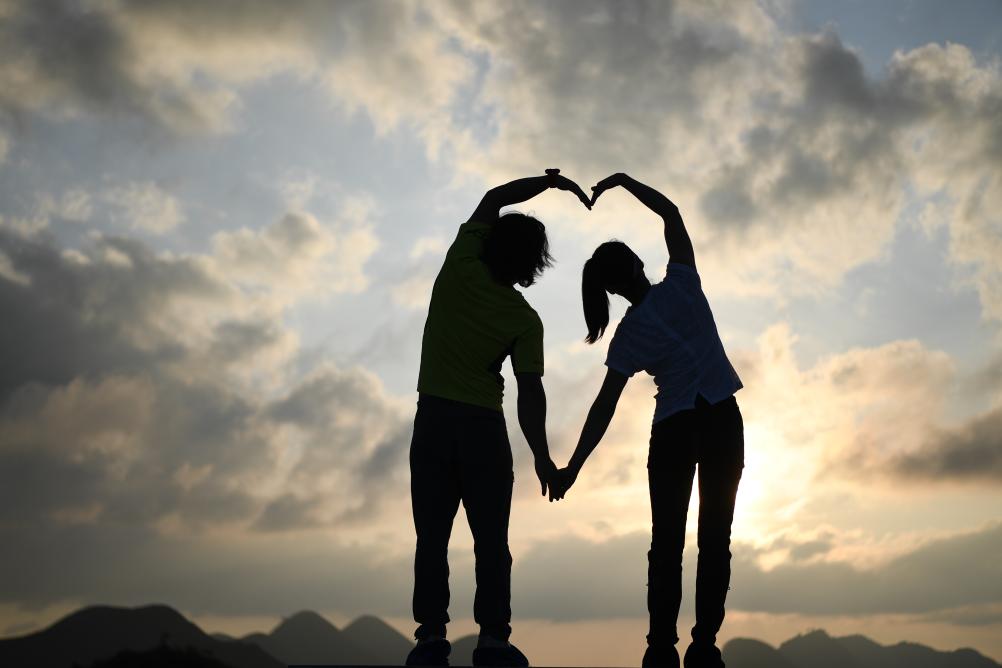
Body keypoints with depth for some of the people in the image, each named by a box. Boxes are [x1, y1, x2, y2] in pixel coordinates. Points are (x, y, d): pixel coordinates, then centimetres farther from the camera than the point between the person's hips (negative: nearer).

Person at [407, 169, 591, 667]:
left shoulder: (460, 267, -2)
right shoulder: (525, 320, -6)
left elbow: (493, 199, 12)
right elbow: (529, 392, -11)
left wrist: (547, 182, 16)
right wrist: (542, 456, -9)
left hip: (433, 419, 2)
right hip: (484, 425, -2)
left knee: (432, 534, 2)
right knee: (491, 539, 3)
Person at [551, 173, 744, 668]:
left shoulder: (628, 336, -4)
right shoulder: (681, 285, -3)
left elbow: (604, 408, -7)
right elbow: (670, 212, 10)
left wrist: (572, 467, -3)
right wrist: (623, 181, 14)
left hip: (673, 430, -1)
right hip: (722, 421, 1)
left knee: (667, 541, 4)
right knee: (715, 537, 0)